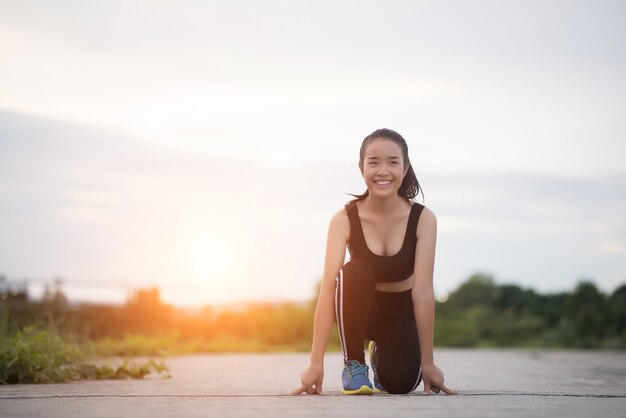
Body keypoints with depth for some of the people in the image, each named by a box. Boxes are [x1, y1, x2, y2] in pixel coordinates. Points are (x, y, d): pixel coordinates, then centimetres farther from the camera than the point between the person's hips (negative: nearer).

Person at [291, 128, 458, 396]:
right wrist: (316, 364, -34)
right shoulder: (344, 219, -20)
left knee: (400, 382, -24)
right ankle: (354, 363, -13)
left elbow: (423, 291, -23)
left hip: (402, 312, 1)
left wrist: (427, 362, -24)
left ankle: (381, 354, 16)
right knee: (355, 271, -33)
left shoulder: (423, 219, -19)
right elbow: (328, 286, -28)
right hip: (360, 311, -1)